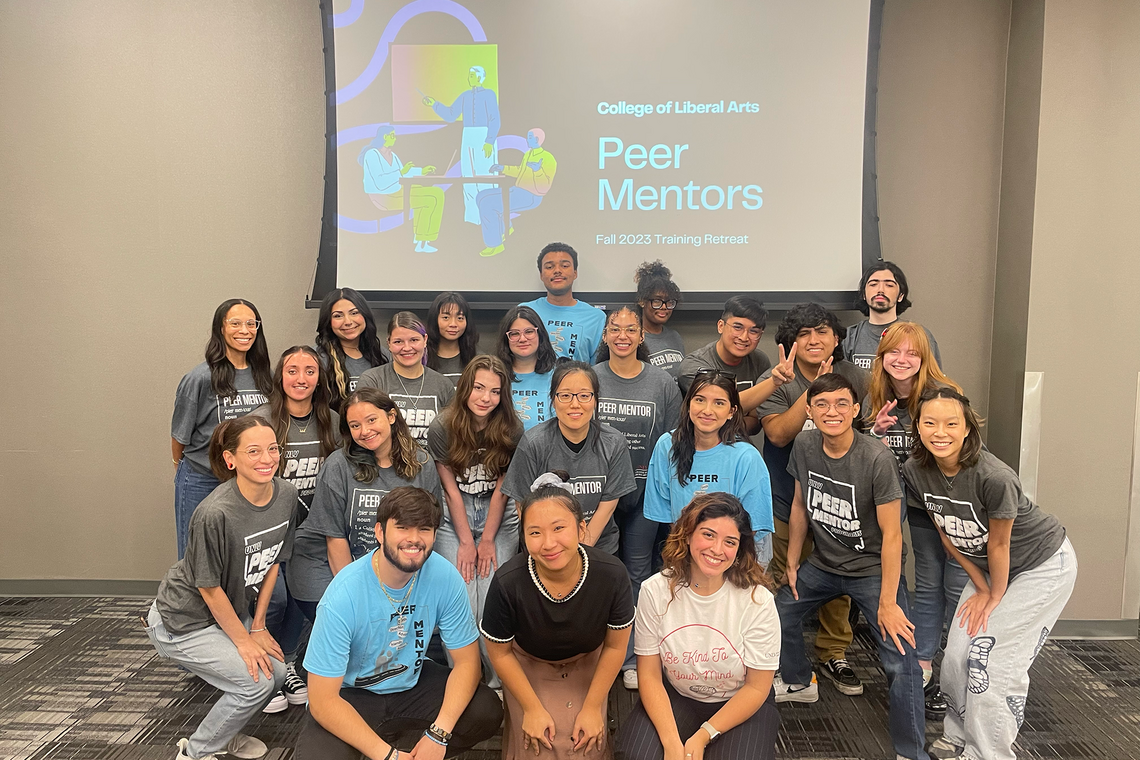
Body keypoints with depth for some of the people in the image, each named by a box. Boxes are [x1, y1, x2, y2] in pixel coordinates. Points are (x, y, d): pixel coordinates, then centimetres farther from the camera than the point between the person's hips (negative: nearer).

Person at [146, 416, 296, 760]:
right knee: (257, 680, -14)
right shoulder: (215, 514, -33)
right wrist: (242, 640, -13)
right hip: (182, 622, -7)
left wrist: (258, 625, 2)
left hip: (230, 611, 7)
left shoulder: (286, 495, -12)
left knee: (276, 672, 1)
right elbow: (210, 587, -22)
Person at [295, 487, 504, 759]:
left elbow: (466, 660, -10)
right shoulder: (344, 594, -27)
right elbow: (323, 701, -23)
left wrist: (438, 734, -24)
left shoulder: (445, 576, -18)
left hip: (412, 682, 3)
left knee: (487, 712, -19)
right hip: (350, 694, -3)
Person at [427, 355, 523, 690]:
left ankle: (498, 681, 2)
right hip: (453, 520, 0)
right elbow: (451, 490, -6)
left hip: (500, 520, 1)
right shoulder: (442, 428, -9)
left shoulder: (512, 430, -6)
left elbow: (501, 489, -3)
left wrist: (488, 540, -7)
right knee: (461, 599, -14)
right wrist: (466, 542, -7)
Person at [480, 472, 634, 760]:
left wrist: (592, 707, -5)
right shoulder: (507, 583, -34)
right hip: (528, 666, -1)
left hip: (586, 664, 1)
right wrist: (532, 708, -8)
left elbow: (615, 646, -12)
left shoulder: (612, 575, -31)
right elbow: (500, 652, -14)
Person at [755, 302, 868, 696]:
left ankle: (834, 655, 31)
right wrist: (813, 389, -23)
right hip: (788, 501, -2)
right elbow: (778, 434, -20)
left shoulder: (854, 377, 1)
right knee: (785, 583, 8)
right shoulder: (776, 381, -7)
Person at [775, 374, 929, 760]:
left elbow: (891, 534, -21)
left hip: (872, 570, -5)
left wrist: (887, 602, -20)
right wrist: (792, 562, 11)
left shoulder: (877, 459, -25)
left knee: (900, 661, -14)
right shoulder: (804, 446, -8)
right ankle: (799, 683, 42)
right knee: (778, 614, 14)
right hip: (823, 564, 6)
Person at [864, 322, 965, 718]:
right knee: (926, 586, 12)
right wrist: (875, 433, -15)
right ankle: (923, 673, 21)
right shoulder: (875, 401, -2)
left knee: (959, 588, -3)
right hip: (918, 504, 4)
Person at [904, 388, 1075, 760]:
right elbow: (948, 536, -4)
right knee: (957, 656, 2)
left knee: (994, 661, -8)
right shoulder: (915, 471, -17)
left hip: (1043, 566, -5)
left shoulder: (994, 477, -35)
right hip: (986, 566, 6)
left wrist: (995, 597, -8)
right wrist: (981, 588, -1)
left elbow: (998, 545, -21)